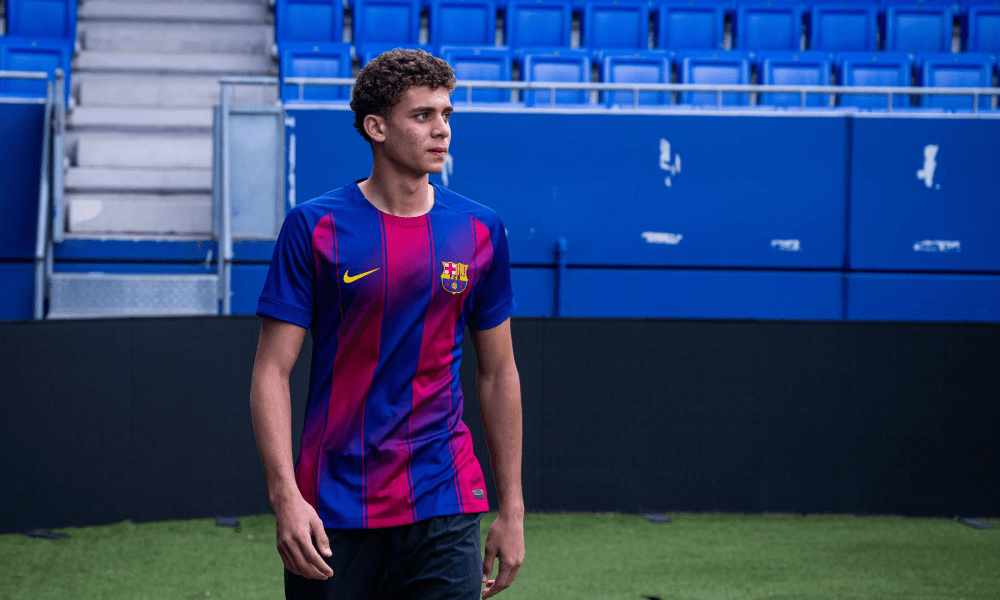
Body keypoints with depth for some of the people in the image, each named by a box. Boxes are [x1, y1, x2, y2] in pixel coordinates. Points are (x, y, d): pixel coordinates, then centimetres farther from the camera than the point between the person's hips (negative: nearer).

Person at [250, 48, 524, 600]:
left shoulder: (481, 231, 5)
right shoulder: (314, 228, -4)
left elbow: (498, 374, 11)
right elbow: (272, 372, -4)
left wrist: (512, 510, 9)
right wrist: (285, 497, -16)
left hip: (443, 510, 2)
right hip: (331, 516, -2)